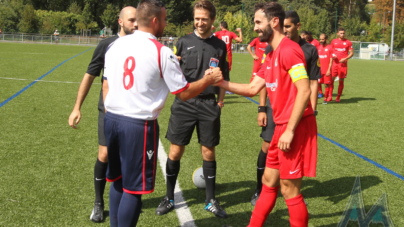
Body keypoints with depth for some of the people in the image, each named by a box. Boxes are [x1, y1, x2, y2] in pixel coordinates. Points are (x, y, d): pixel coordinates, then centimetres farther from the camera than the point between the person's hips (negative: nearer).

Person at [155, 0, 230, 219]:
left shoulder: (219, 46, 5)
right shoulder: (184, 42, 1)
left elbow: (223, 77, 12)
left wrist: (220, 100, 7)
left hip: (209, 104, 1)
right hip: (184, 102, 0)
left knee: (208, 153, 6)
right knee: (175, 152, 3)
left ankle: (210, 201, 21)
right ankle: (169, 198, 20)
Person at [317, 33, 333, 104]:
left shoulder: (329, 47, -3)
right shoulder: (318, 47, 10)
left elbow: (331, 60, -6)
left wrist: (329, 70, -12)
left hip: (327, 70, -4)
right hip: (319, 70, 4)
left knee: (326, 85, 1)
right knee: (317, 83, -3)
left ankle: (325, 99, 9)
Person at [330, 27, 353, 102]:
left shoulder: (348, 42, 5)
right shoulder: (333, 41, 10)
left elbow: (351, 53, 5)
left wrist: (345, 58, -10)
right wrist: (332, 56, -5)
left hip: (343, 64, -1)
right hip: (334, 63, 1)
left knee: (341, 81, 2)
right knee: (331, 79, -7)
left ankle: (338, 97, 9)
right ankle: (330, 96, -1)